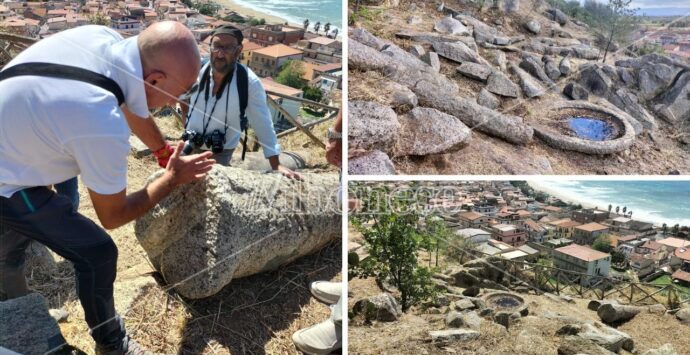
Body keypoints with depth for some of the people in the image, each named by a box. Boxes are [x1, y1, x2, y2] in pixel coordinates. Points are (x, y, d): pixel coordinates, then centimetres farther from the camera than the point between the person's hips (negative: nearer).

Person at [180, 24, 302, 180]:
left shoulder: (249, 82, -23)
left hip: (221, 154, -3)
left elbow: (263, 125, -19)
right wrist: (185, 119, 5)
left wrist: (276, 165, -22)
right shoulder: (197, 71, -12)